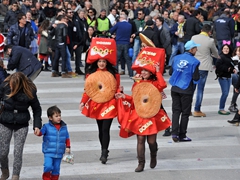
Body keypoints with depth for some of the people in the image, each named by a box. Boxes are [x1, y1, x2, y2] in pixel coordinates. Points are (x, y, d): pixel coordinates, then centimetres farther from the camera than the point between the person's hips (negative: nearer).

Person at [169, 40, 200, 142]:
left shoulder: (176, 58, 3)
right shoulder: (194, 61, -12)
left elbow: (170, 72, 7)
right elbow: (196, 78, -14)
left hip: (175, 89, 4)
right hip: (186, 90, -4)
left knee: (176, 111, 10)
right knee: (185, 113, 7)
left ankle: (174, 133, -2)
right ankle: (182, 135, 11)